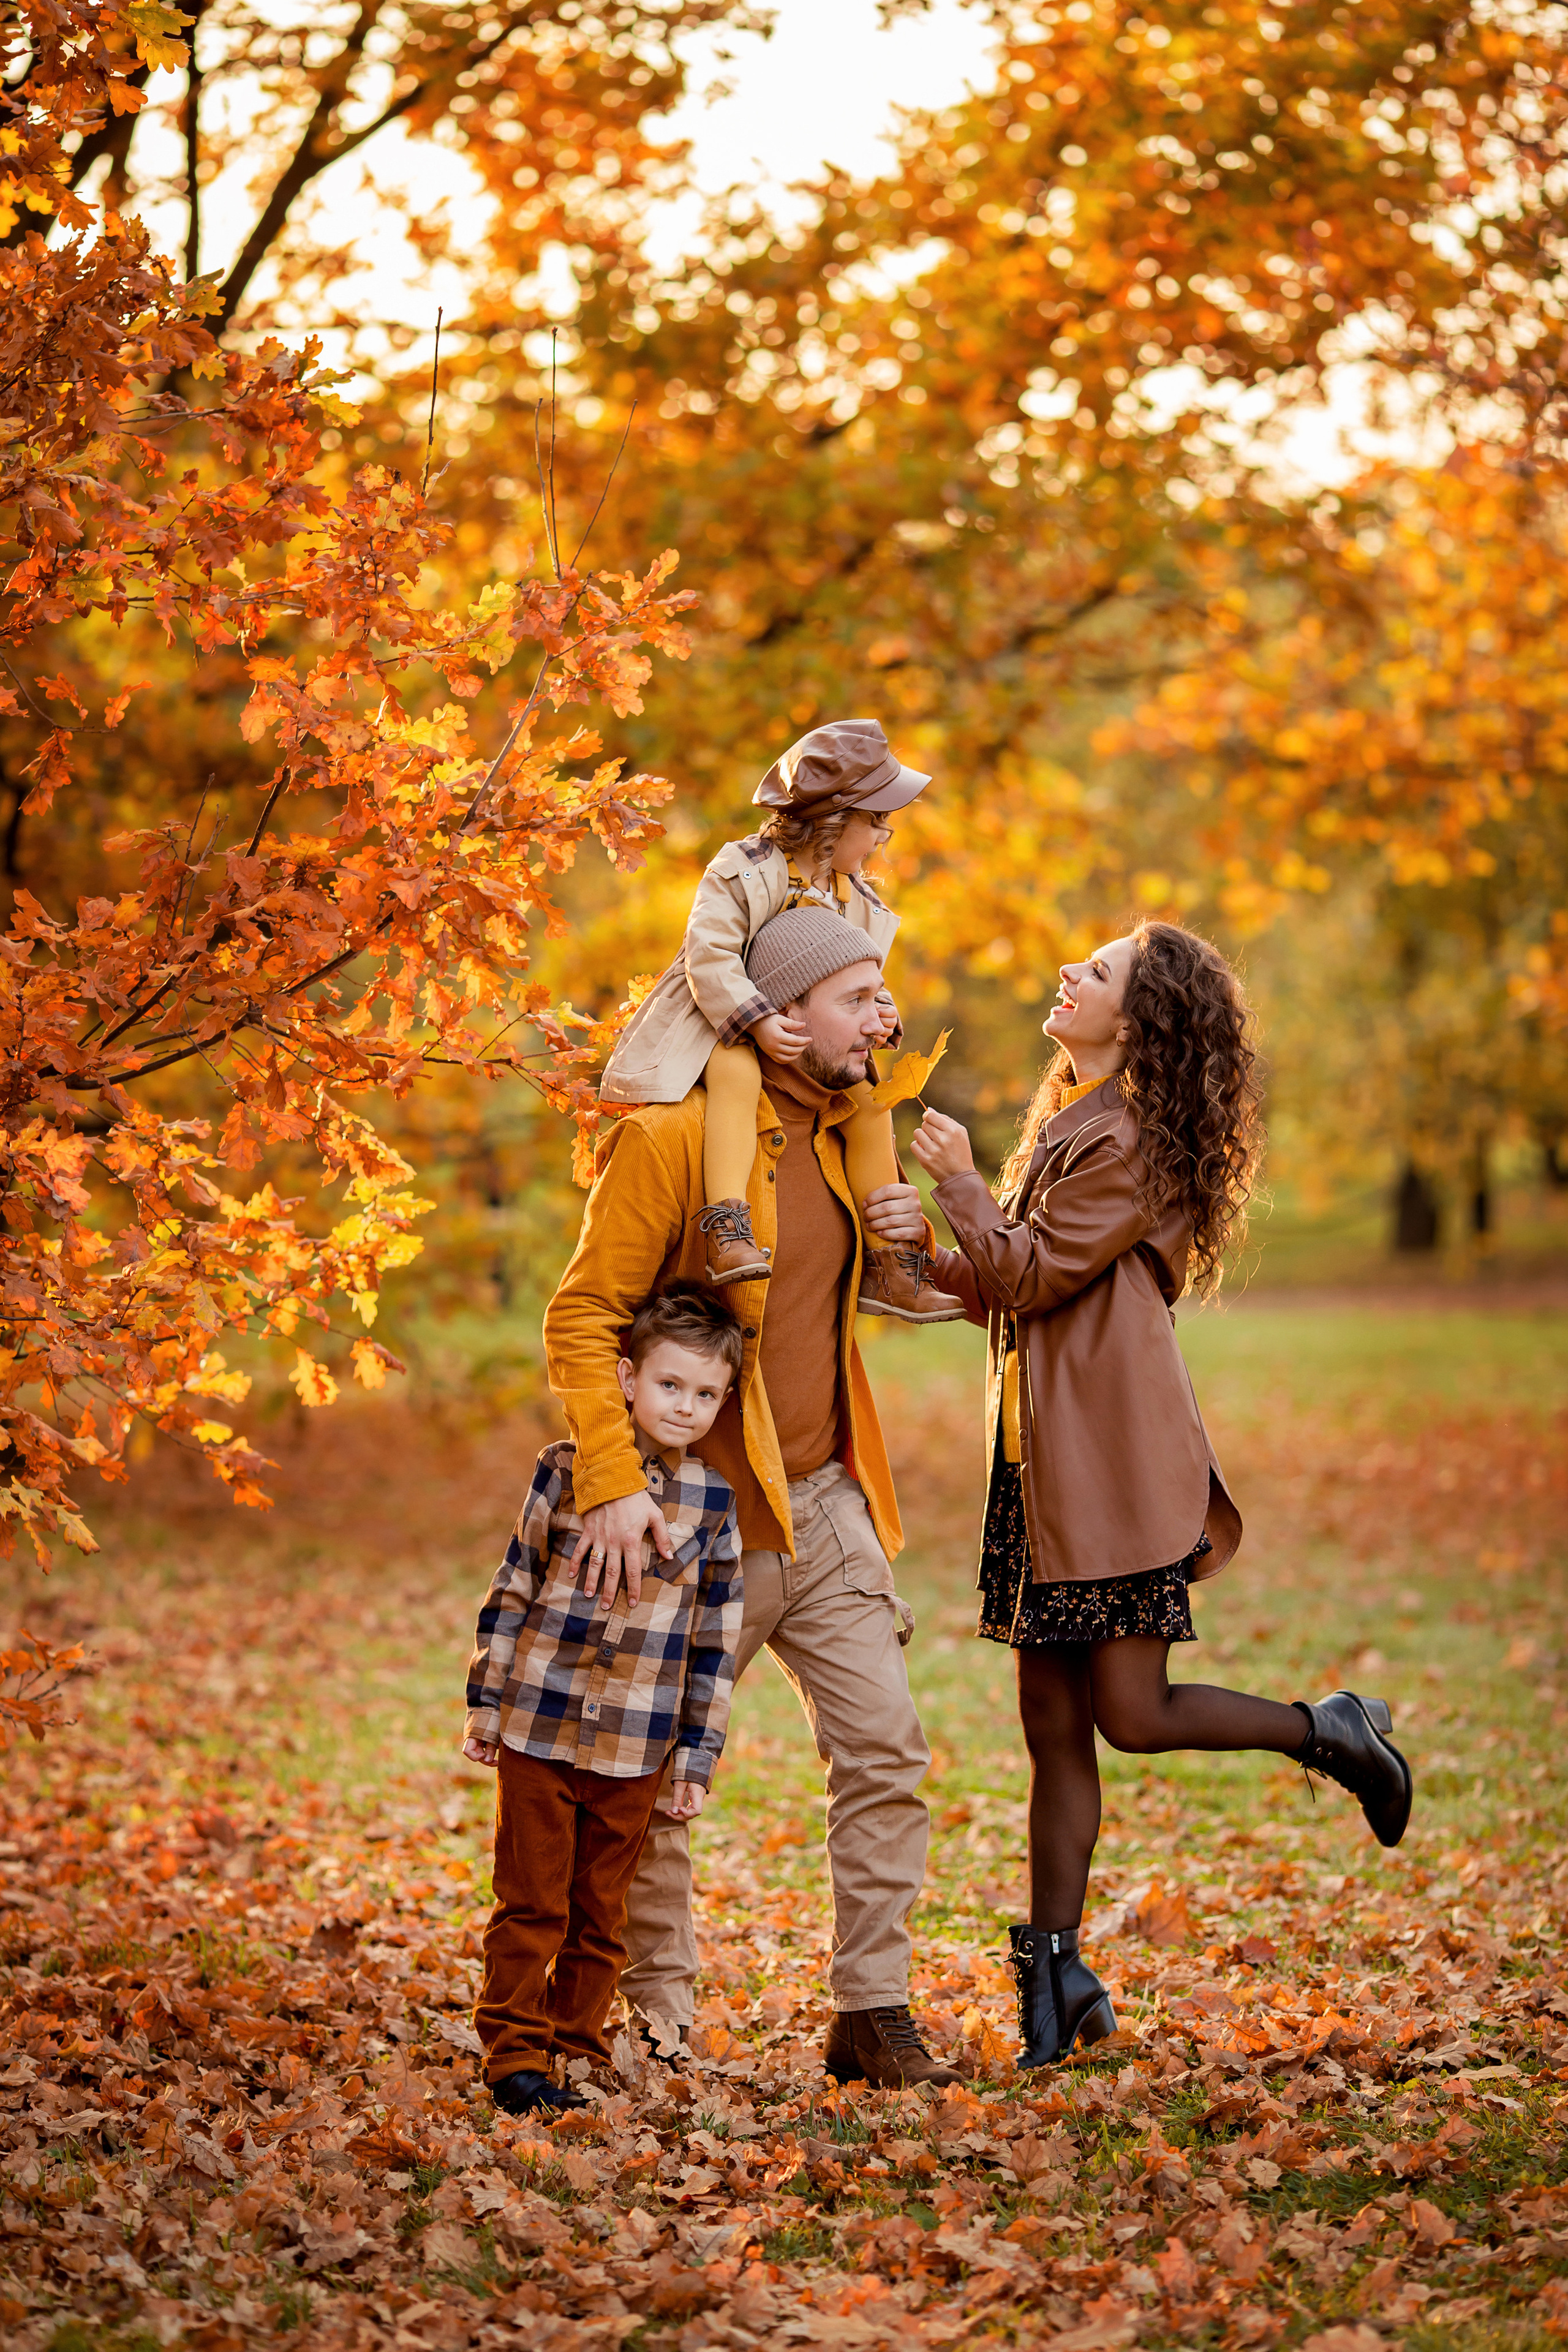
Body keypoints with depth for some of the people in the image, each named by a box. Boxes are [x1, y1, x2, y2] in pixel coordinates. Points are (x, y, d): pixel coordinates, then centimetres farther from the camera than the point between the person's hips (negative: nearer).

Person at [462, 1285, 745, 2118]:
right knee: (530, 1906, 3)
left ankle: (575, 2047, 21)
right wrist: (486, 1704, 3)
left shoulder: (714, 1502, 2)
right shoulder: (568, 1470, -3)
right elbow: (512, 1590, 3)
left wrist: (698, 1757, 5)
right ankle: (514, 2052, 11)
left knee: (601, 1914, 10)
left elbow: (714, 1641, 6)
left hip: (636, 1750, 2)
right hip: (539, 1730, -2)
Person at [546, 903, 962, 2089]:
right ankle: (659, 2023, 20)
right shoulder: (673, 1137, -14)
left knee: (887, 1751, 0)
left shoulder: (838, 1137, 10)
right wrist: (614, 1483, -25)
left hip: (827, 1505, 7)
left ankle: (873, 2014, 9)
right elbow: (583, 1316, -16)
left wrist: (912, 1237, 2)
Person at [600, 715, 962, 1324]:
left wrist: (877, 1012, -10)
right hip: (726, 1024, -7)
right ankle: (728, 1234, -50)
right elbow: (709, 954, -23)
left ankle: (887, 1266, 0)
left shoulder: (854, 895, 9)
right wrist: (758, 1022, -34)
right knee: (738, 1076, -39)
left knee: (869, 1102, -7)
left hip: (809, 1037, 7)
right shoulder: (744, 870, -15)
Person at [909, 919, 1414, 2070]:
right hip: (1048, 1458, 9)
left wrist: (963, 1185, -4)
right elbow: (1011, 1290, 22)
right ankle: (1057, 1973, 9)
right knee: (1055, 1726, 6)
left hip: (1116, 1457, -9)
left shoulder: (1129, 1143, -11)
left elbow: (1029, 1275, -14)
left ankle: (1332, 1733, 15)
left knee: (1132, 1713, -7)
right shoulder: (1067, 1123, 19)